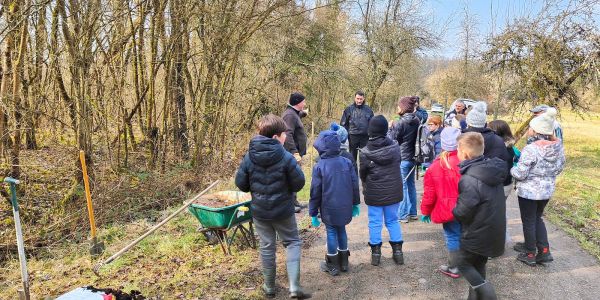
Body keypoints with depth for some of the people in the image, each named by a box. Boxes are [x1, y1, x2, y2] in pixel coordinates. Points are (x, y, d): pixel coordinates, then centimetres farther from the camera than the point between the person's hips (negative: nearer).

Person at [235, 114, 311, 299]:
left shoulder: (249, 157, -8)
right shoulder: (286, 157, -18)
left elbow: (241, 184, -3)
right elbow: (299, 183, -13)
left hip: (259, 211, 3)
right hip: (283, 211, -3)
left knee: (267, 247, 17)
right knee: (293, 243, 14)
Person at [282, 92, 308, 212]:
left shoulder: (294, 113, 14)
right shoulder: (289, 115, -18)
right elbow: (288, 135, -28)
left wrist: (303, 113, 27)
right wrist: (295, 152, -33)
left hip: (295, 152, 11)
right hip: (292, 154, -11)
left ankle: (294, 201, 28)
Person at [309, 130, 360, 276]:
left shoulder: (319, 167, -15)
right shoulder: (347, 162, -4)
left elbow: (315, 192, -10)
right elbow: (354, 184, 3)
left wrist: (313, 212, -1)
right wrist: (355, 203, 16)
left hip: (329, 208, -4)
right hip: (345, 206, 4)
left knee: (331, 232, 10)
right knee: (341, 230, 20)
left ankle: (333, 265, 21)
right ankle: (343, 262, 31)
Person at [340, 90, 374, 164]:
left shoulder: (368, 110, 5)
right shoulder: (349, 109, 0)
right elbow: (343, 123, 3)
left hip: (365, 137, 1)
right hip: (353, 136, -1)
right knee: (352, 156, 9)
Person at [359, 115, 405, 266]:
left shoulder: (365, 152, -16)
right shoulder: (395, 147, -9)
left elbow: (362, 173, -5)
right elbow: (398, 164, 3)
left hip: (374, 193, -2)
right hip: (393, 191, 3)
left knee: (375, 222, 10)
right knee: (393, 220, 17)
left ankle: (375, 252, 18)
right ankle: (397, 250, 22)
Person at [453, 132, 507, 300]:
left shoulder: (469, 180, -28)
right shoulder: (492, 169, -1)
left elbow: (462, 212, -24)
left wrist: (455, 211, -2)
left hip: (478, 234, -8)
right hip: (493, 231, 8)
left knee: (464, 264, 13)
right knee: (479, 266, 21)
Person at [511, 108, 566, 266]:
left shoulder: (531, 149, -26)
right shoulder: (558, 146, -4)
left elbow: (520, 174, -21)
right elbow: (559, 168, 9)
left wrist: (512, 168, -2)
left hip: (529, 191, -6)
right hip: (548, 190, 7)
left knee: (529, 222, 11)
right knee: (537, 218, 25)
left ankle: (530, 254, 23)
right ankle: (544, 251, 24)